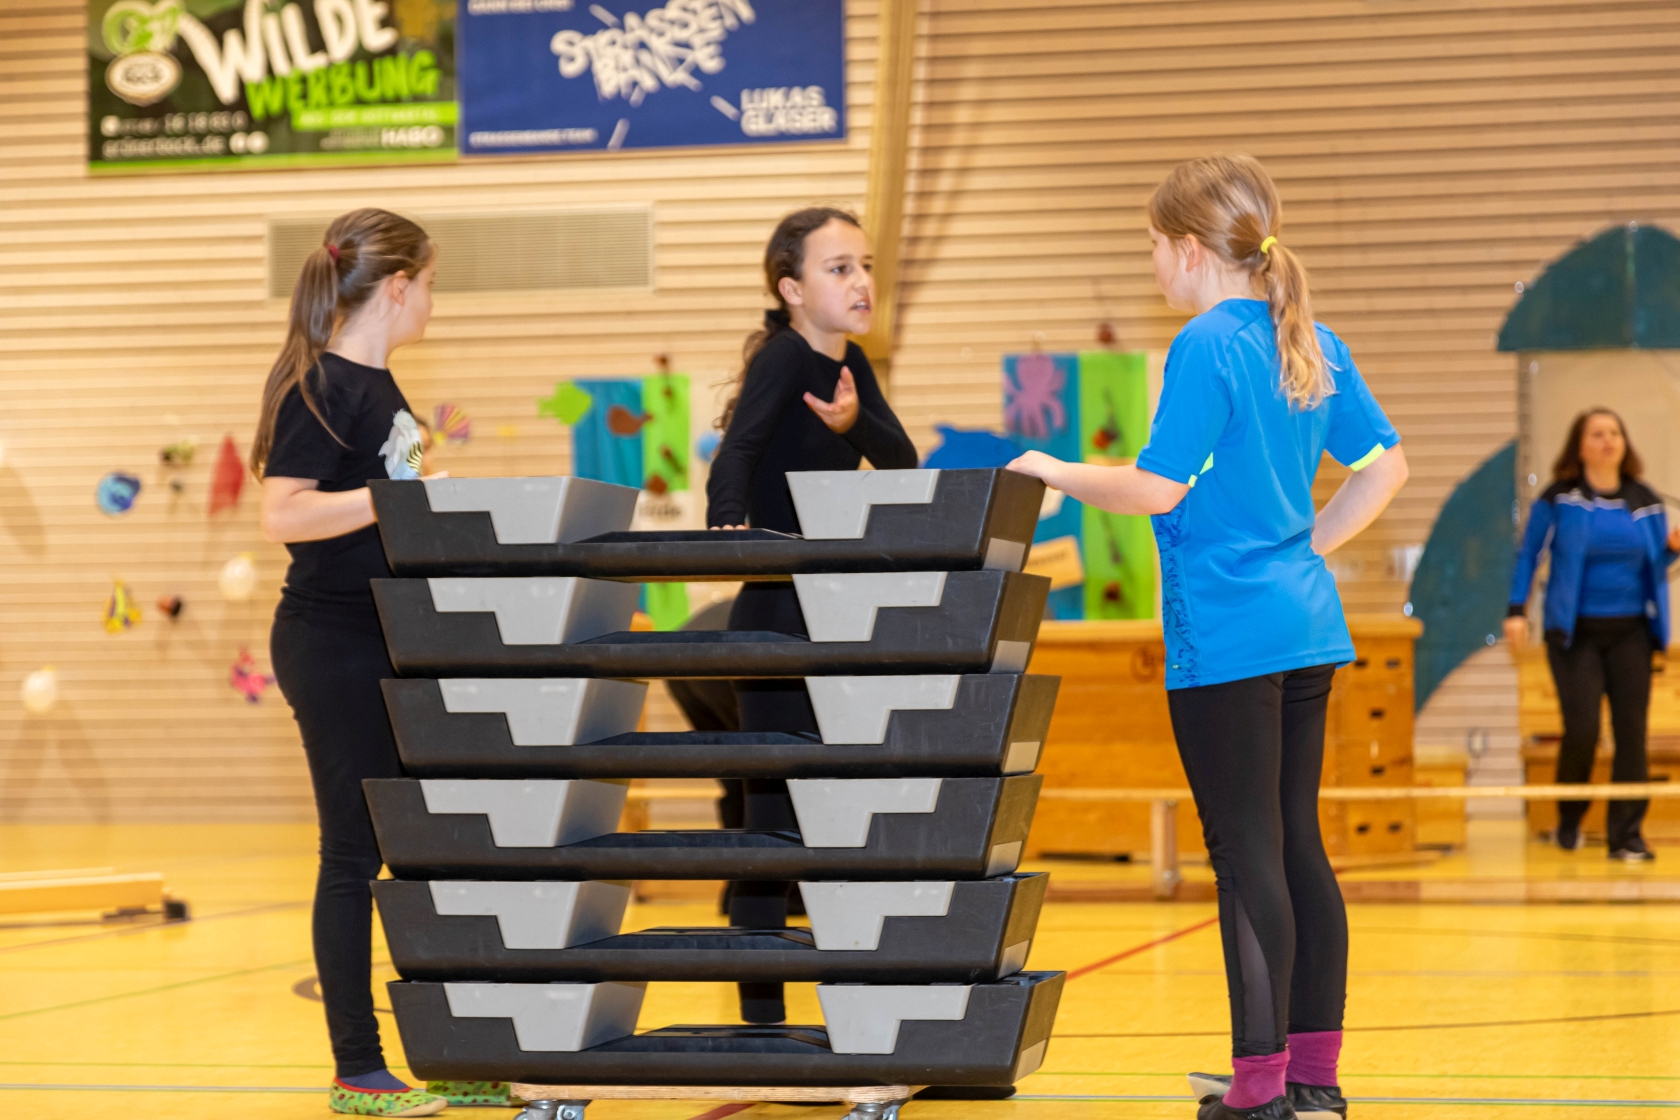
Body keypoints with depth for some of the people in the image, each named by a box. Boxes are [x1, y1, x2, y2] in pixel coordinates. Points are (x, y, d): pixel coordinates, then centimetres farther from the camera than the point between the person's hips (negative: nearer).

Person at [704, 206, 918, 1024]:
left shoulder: (851, 364, 8)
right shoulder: (783, 356, -13)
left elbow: (901, 459, -2)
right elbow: (738, 449, -29)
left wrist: (854, 423, -23)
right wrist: (726, 527, -47)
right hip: (775, 622, -8)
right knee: (773, 813, -5)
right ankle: (761, 1017, 1)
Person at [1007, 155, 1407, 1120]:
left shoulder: (1207, 346, -13)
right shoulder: (1313, 344, 11)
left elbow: (1158, 486, -16)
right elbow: (1385, 466, 15)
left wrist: (1058, 473, -2)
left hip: (1227, 637, -8)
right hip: (1306, 624, 8)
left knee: (1248, 859, -5)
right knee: (1299, 848, 12)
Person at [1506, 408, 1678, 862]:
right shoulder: (1559, 499, -3)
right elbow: (1528, 555, 3)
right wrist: (1517, 611, -4)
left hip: (1629, 633, 3)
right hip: (1575, 633, -3)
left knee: (1632, 731, -3)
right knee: (1582, 730, -10)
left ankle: (1626, 834, 4)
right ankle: (1569, 821, 16)